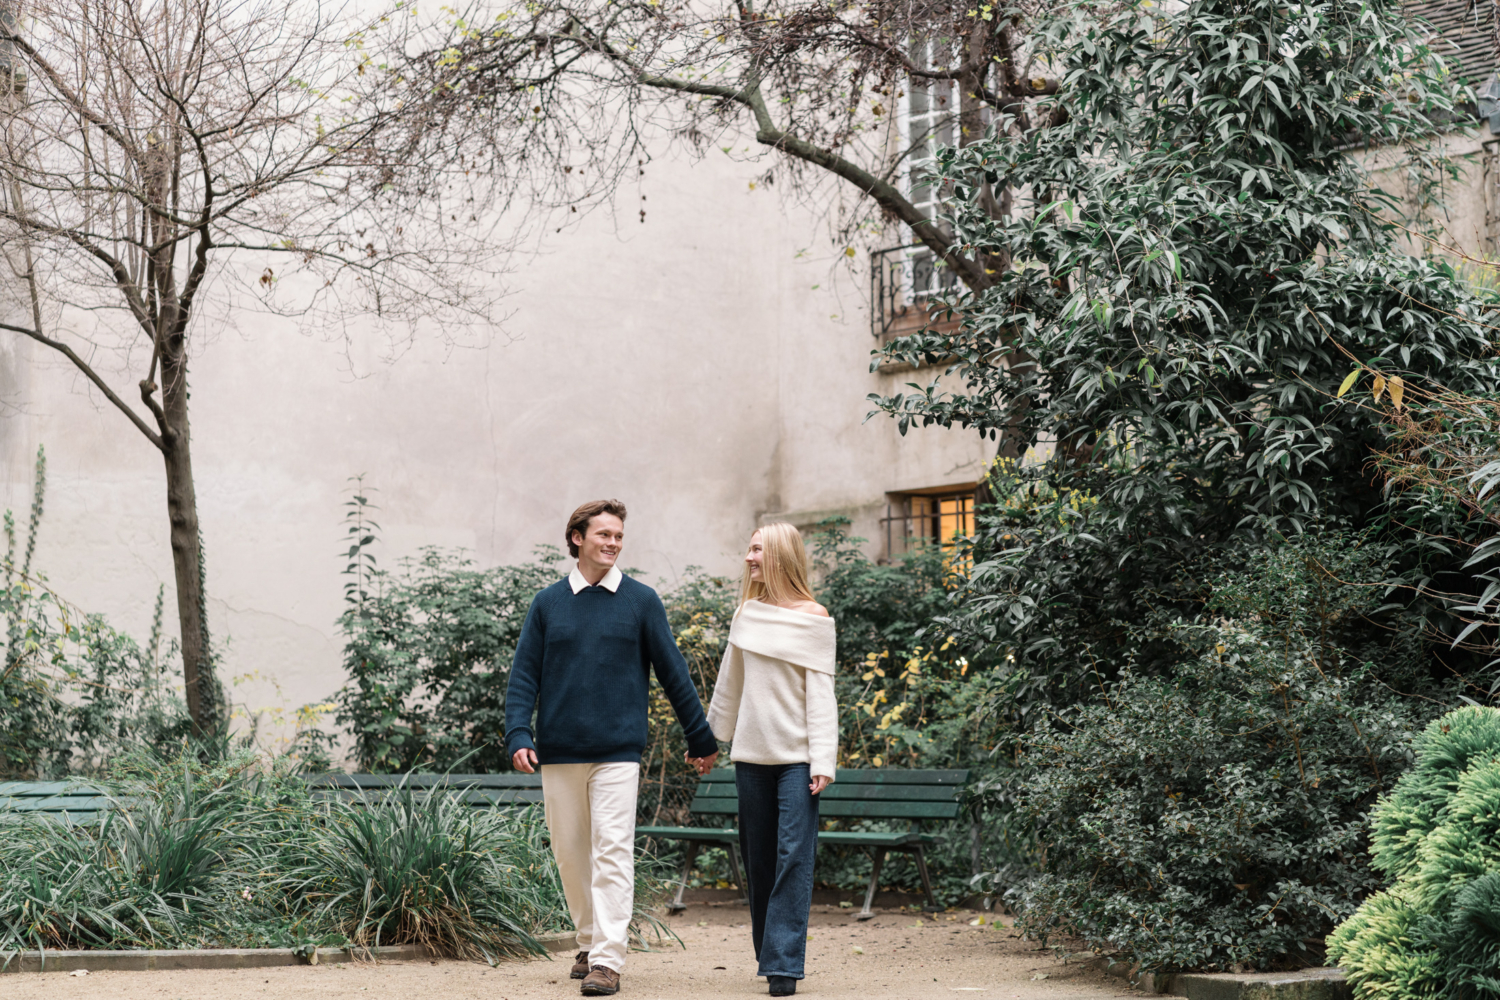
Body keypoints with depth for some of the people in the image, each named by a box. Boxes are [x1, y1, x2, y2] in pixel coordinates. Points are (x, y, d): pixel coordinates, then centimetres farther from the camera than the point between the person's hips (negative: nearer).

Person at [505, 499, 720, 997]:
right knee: (570, 854, 9)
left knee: (612, 853, -10)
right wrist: (518, 735, -8)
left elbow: (672, 672, 8)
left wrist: (701, 739, 11)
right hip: (558, 751, 2)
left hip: (618, 751, -2)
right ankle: (589, 941, 26)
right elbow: (524, 674, 6)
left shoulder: (641, 601, 5)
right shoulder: (548, 603, 8)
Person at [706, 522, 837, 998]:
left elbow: (820, 693, -6)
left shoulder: (813, 618, -3)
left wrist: (823, 761, -12)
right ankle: (769, 955, 19)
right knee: (758, 859, 8)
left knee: (793, 856, -9)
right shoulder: (747, 614, 10)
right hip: (752, 753, 5)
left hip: (796, 756, -5)